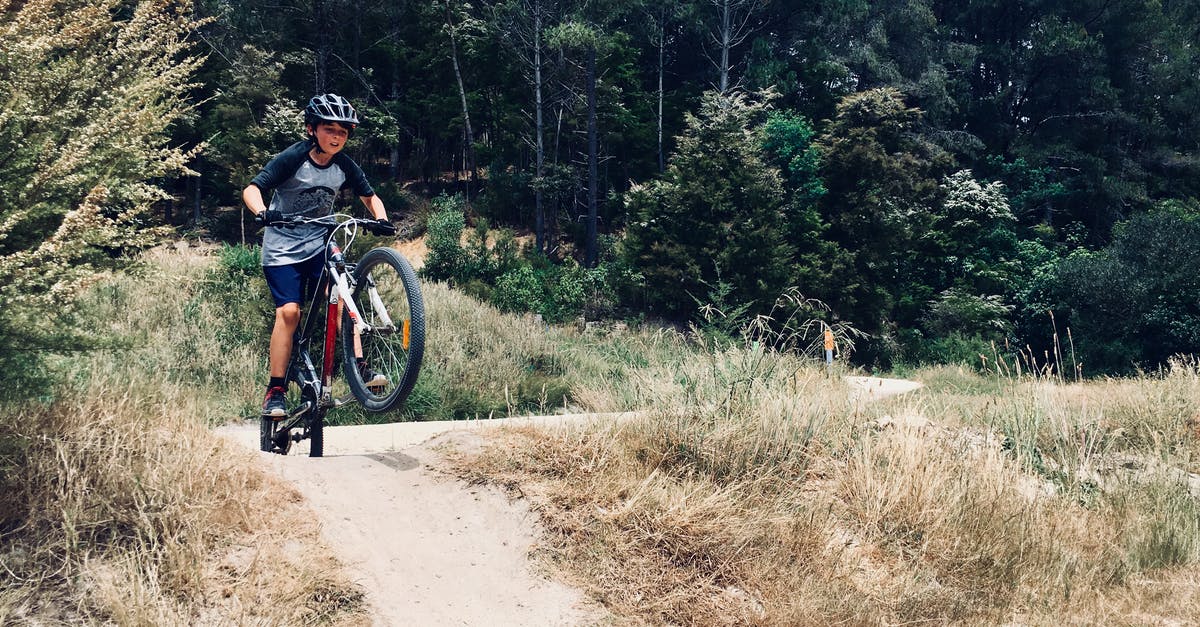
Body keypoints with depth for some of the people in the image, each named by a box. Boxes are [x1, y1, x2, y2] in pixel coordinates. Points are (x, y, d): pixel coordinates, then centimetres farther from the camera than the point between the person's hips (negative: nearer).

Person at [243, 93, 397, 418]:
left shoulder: (345, 166, -4)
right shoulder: (292, 159, -16)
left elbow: (369, 196, 9)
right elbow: (252, 188, -22)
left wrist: (381, 219, -12)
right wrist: (262, 213, -43)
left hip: (320, 242, 4)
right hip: (283, 247, -4)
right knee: (289, 311, -15)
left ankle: (358, 367, -17)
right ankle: (276, 390, -8)